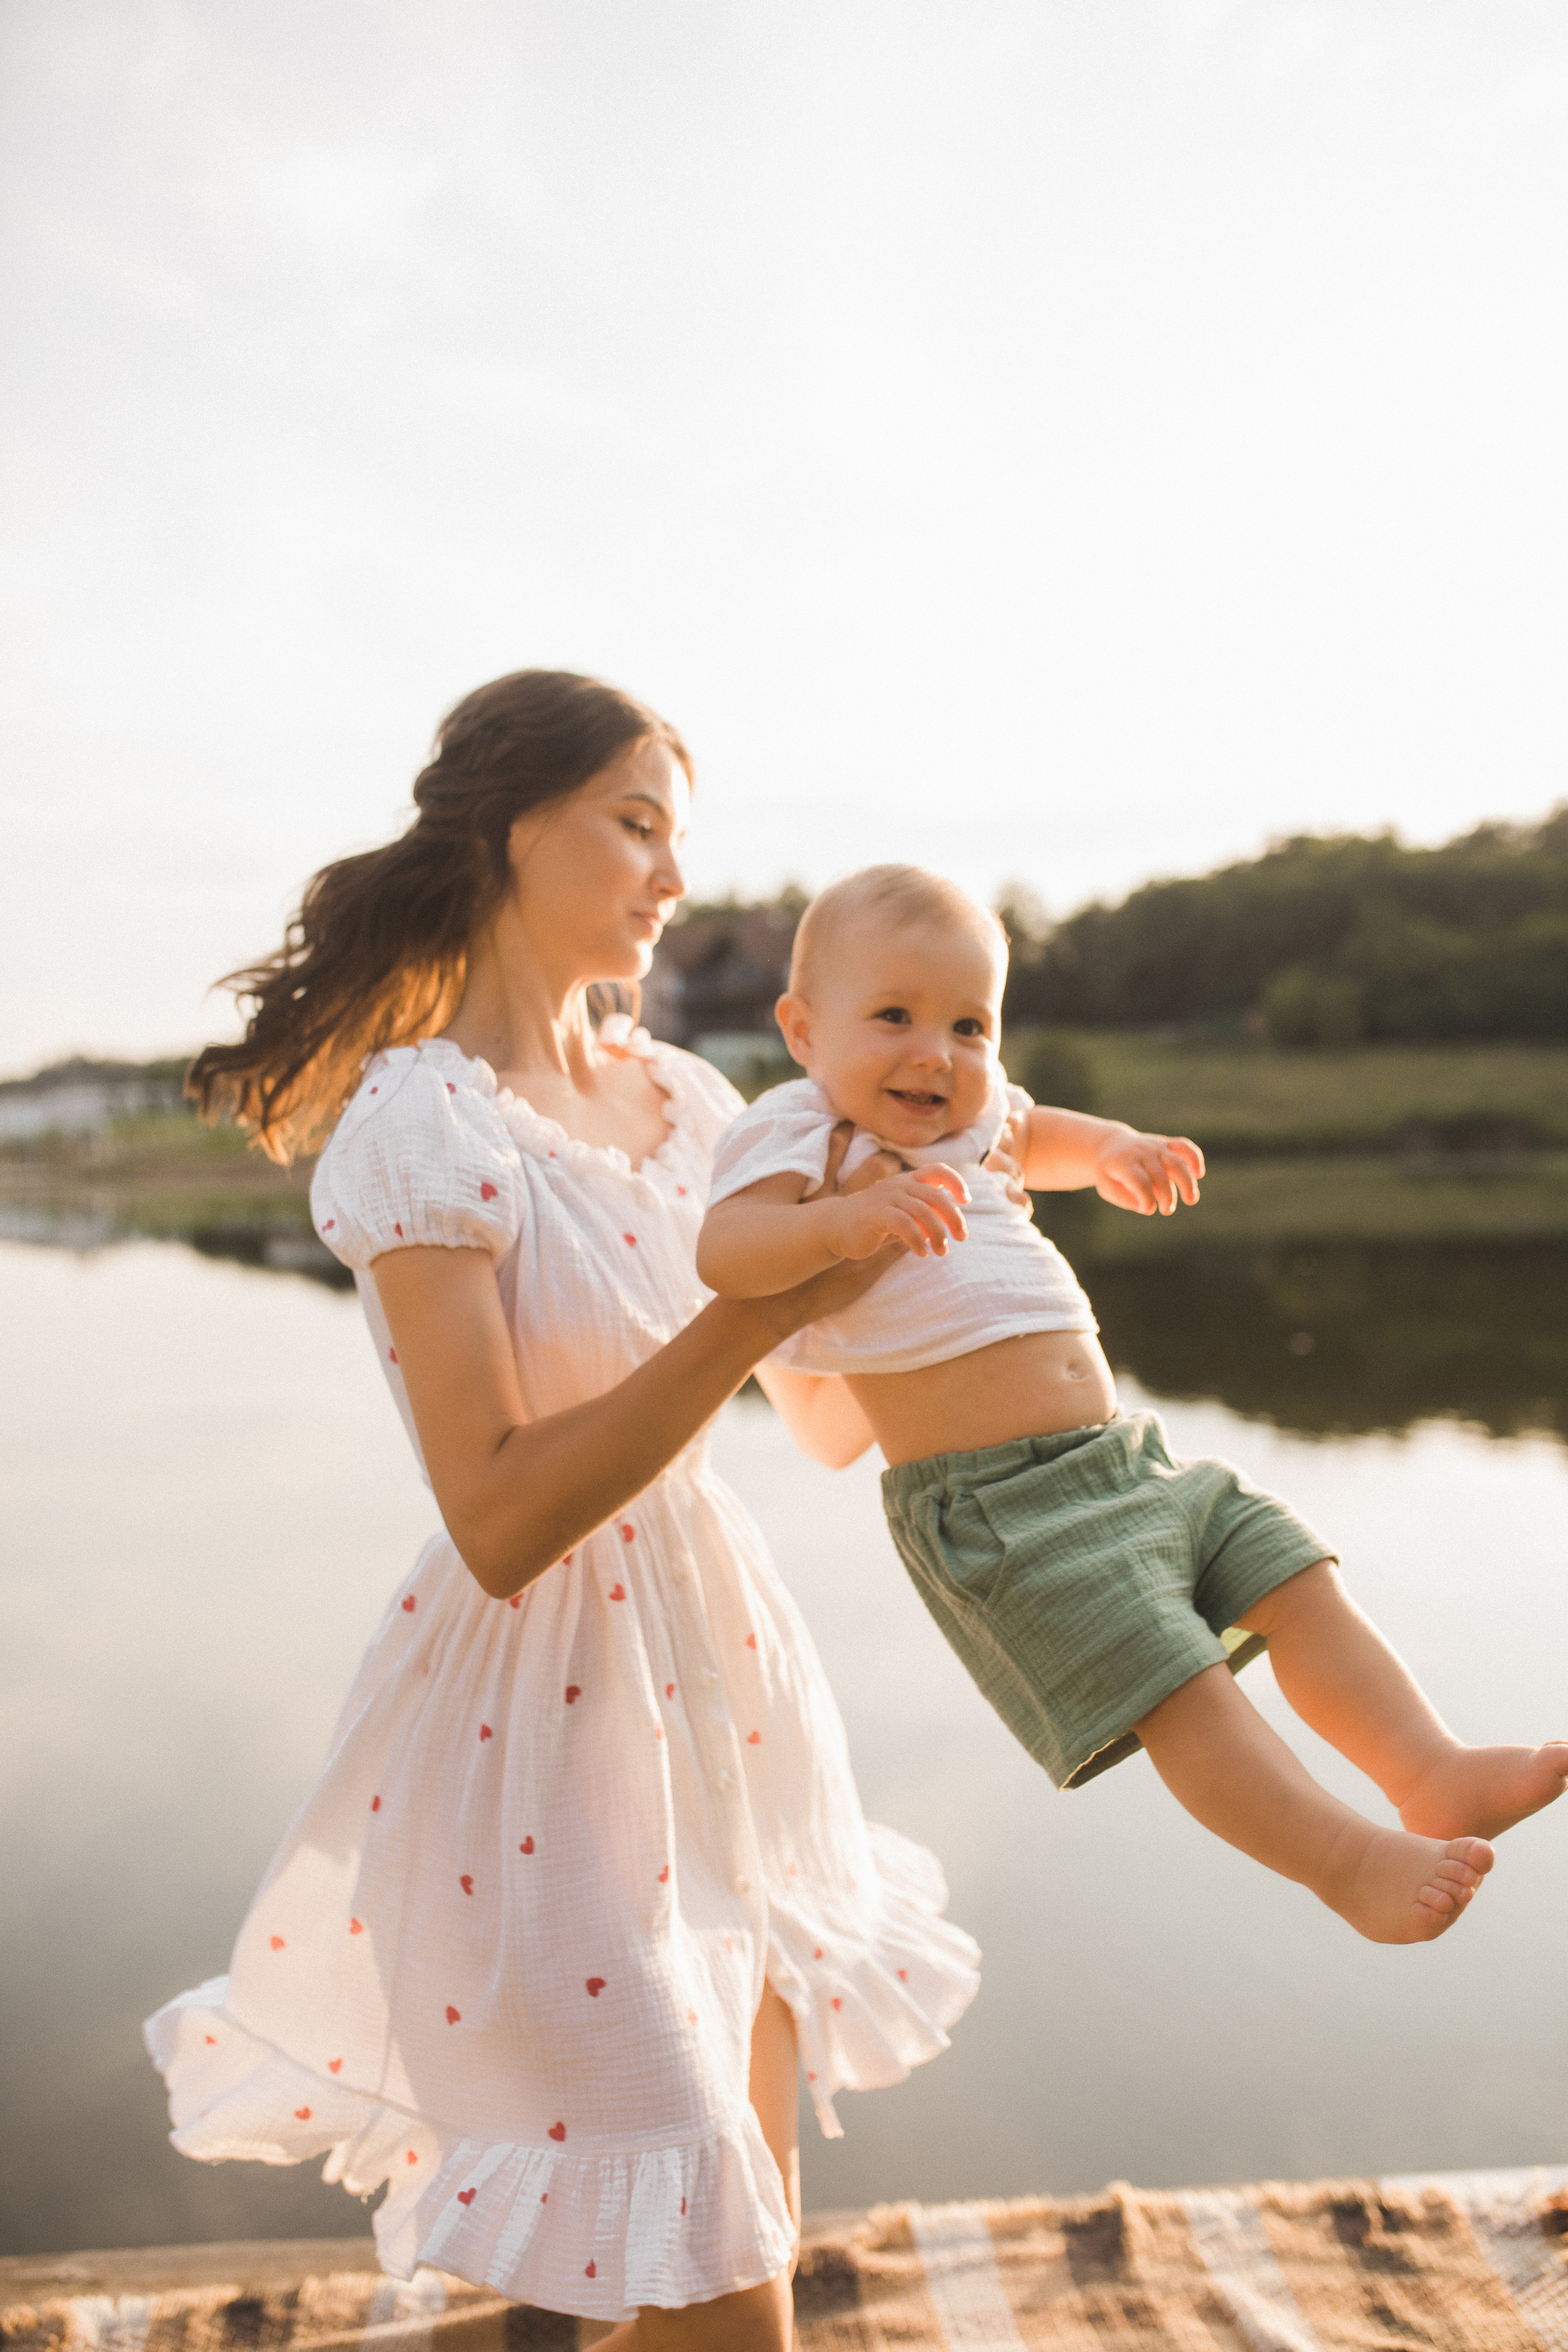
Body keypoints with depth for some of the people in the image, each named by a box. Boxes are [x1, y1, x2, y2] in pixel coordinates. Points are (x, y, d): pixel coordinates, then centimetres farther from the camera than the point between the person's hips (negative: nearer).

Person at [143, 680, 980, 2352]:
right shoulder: (423, 1122, -17)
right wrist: (752, 1318, -24)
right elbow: (501, 1522, -23)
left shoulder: (678, 1099, 4)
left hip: (714, 1680, 7)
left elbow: (823, 1418, 12)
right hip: (540, 1726, -7)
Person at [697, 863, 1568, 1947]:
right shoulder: (801, 1133, -8)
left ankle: (1432, 1776, 14)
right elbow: (723, 1252, -27)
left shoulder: (964, 1114, 15)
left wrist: (1109, 1149, 19)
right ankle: (1354, 1865, -2)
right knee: (1178, 1688, -13)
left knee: (1300, 1583, 8)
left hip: (1127, 1455, 9)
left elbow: (1031, 1134, 39)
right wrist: (843, 1221, -43)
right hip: (997, 1506, -9)